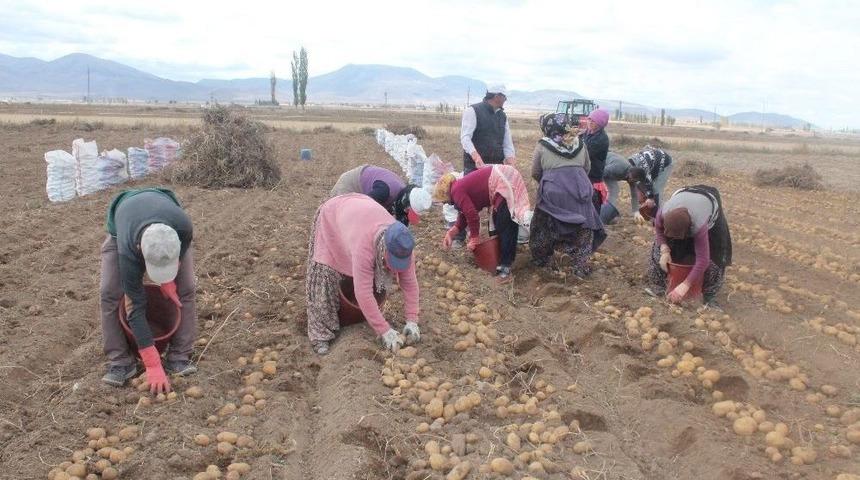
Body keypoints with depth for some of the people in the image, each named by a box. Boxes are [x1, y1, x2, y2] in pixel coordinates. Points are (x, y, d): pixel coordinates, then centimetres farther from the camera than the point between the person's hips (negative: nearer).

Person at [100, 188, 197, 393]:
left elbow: (183, 246, -13)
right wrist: (153, 367, -36)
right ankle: (120, 361, -5)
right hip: (121, 229, -1)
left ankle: (179, 357, -4)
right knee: (109, 293, -17)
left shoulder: (183, 225, -44)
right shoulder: (127, 252, -44)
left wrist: (168, 279, -17)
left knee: (185, 289, -13)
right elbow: (136, 308, -37)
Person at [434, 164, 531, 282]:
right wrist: (450, 233, 16)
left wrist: (474, 239, -3)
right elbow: (464, 216, 24)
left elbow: (471, 215, -14)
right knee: (497, 223, 17)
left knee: (505, 227, -7)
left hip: (506, 185, -10)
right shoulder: (462, 187, 19)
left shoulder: (456, 191, -11)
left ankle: (505, 265, -3)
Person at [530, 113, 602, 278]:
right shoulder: (579, 144, 11)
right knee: (581, 230, 13)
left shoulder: (542, 146, 2)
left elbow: (535, 173, 9)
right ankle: (580, 267, 12)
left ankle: (540, 259, 33)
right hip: (578, 192, 2)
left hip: (552, 193, -2)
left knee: (544, 228, 18)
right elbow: (587, 168, 21)